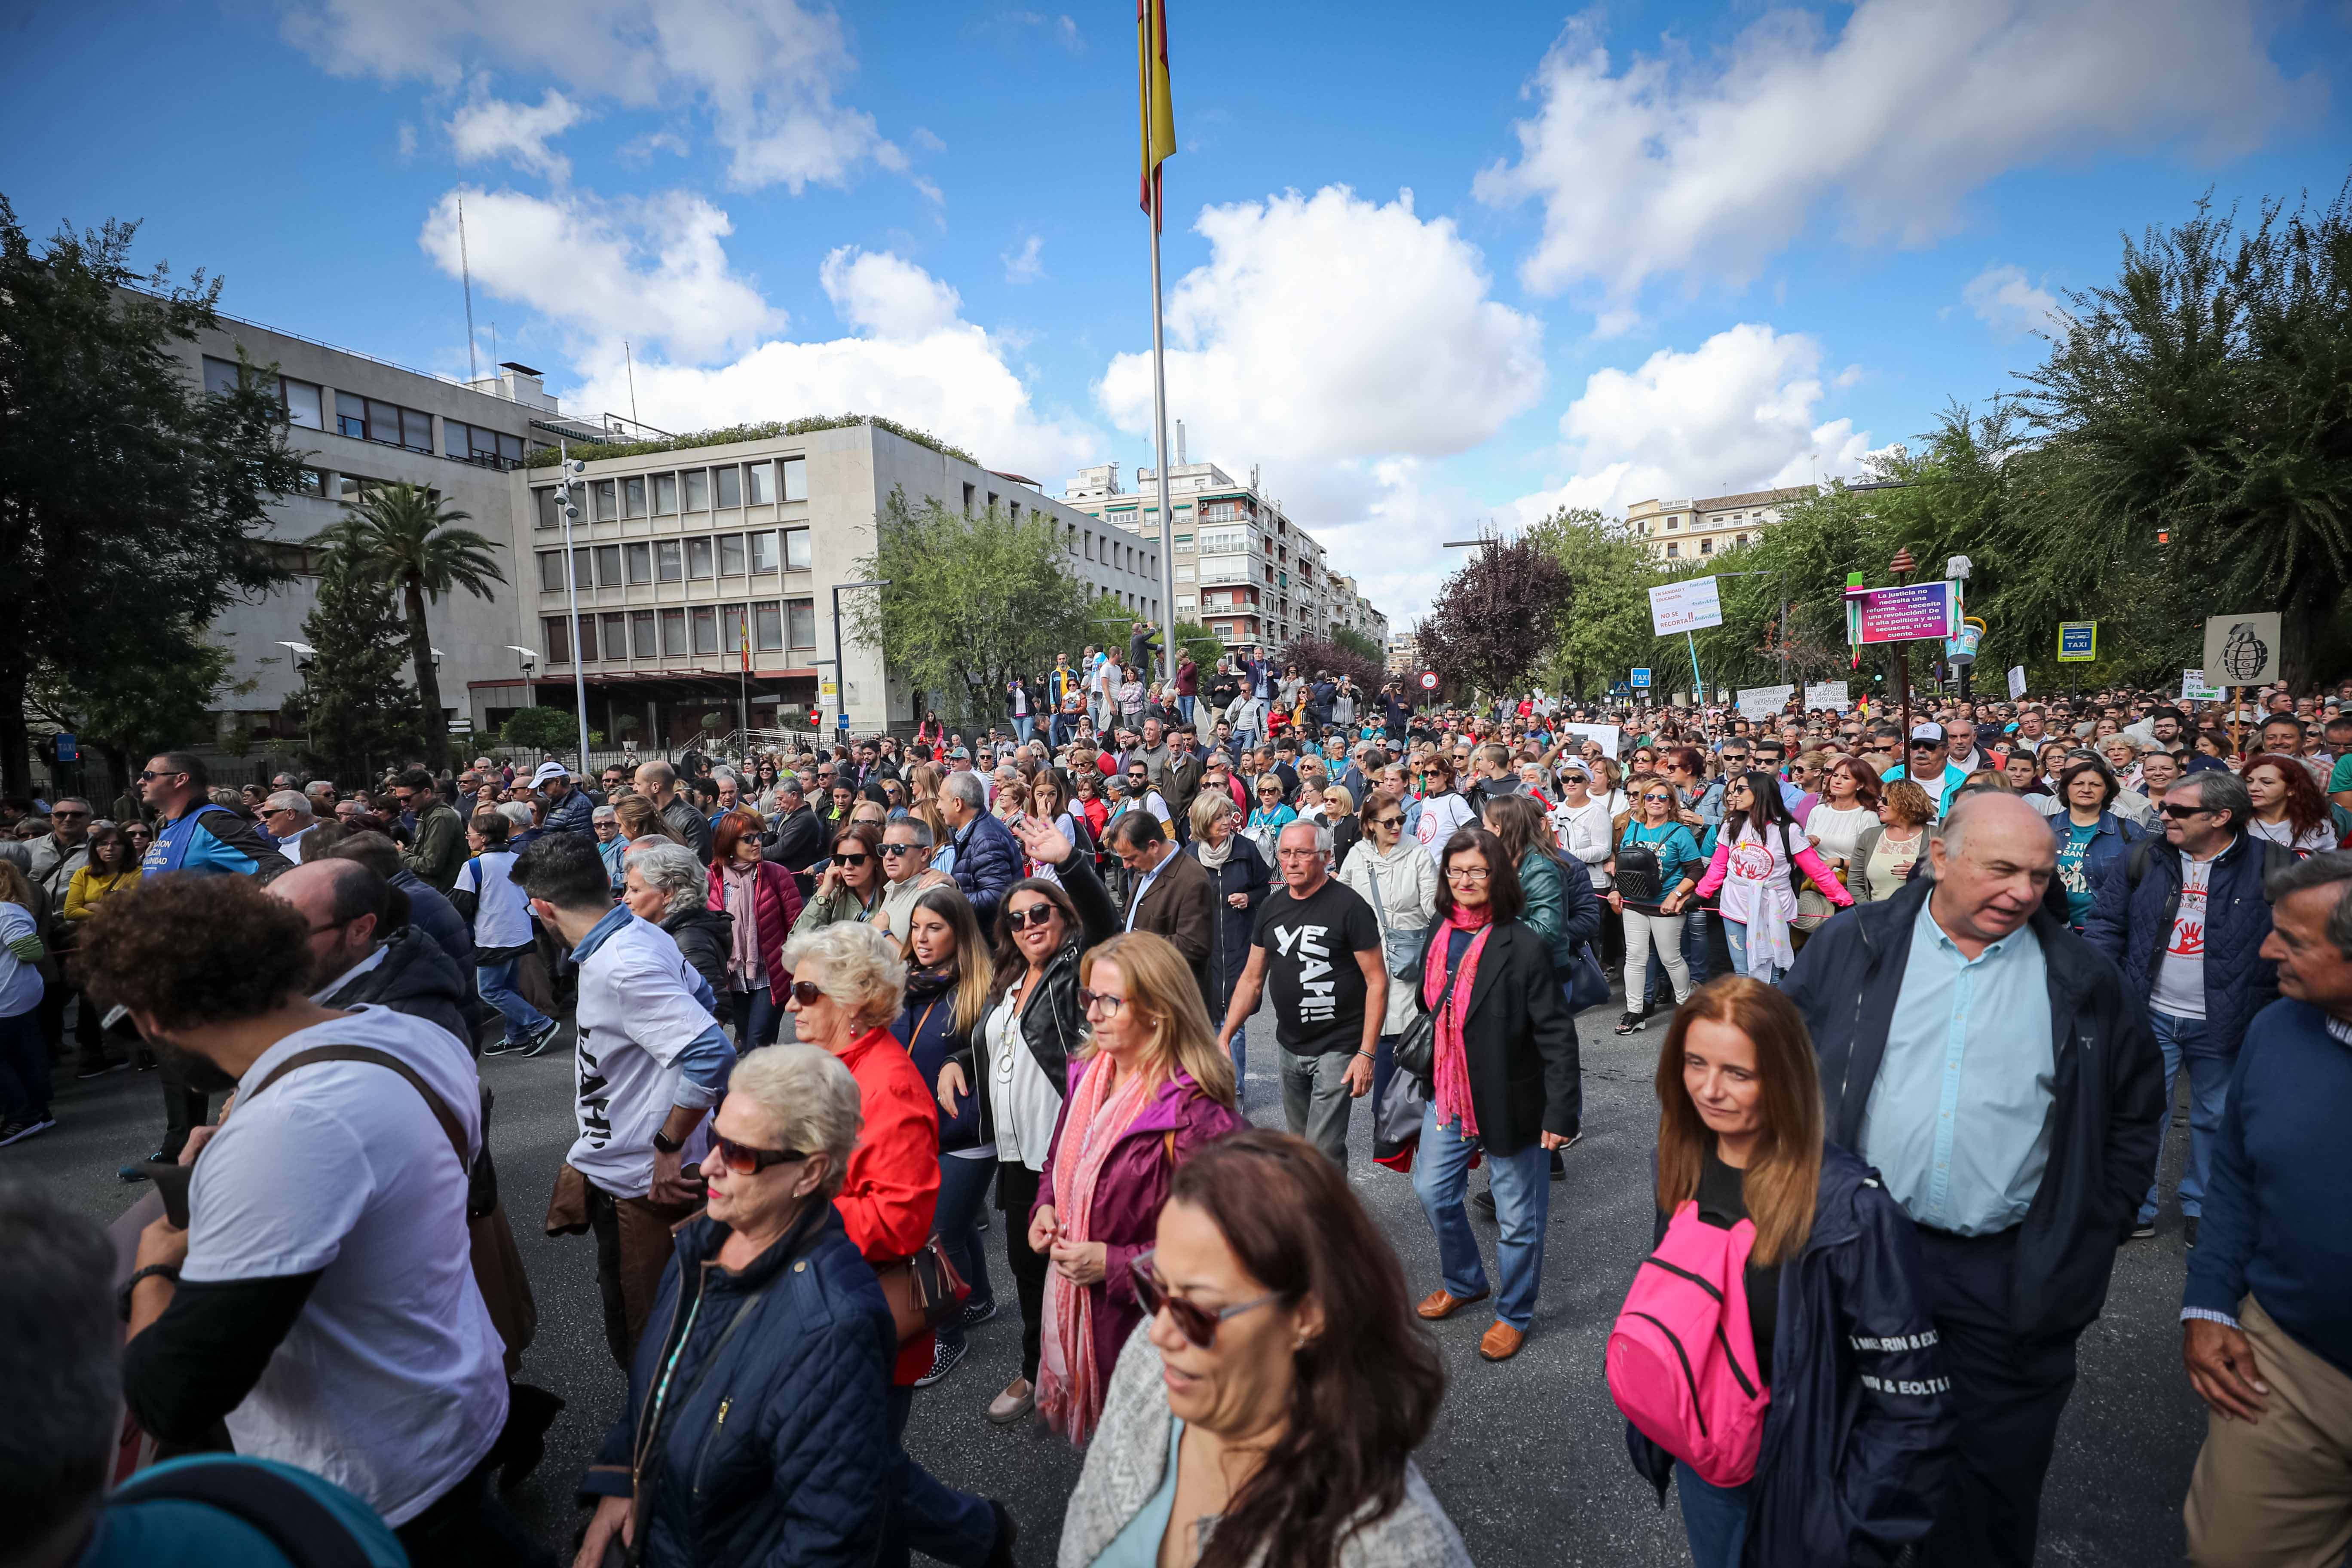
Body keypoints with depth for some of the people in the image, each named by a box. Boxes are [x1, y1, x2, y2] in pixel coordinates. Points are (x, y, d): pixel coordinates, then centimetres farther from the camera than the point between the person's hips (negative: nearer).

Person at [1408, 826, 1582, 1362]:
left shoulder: (1523, 947, -19)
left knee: (1519, 1217, 10)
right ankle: (1462, 1283, 43)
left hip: (1509, 1101, -6)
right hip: (1447, 1096, 6)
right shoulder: (1437, 935, 1)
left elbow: (1557, 1033, -18)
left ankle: (1514, 1315, 34)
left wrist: (1561, 1112, -19)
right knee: (1432, 1191, 18)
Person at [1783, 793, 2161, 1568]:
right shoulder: (1850, 947, -4)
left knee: (1997, 1479, 14)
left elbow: (2135, 1112, 9)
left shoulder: (2082, 979, 0)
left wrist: (2089, 1235, 3)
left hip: (2015, 1279, 1)